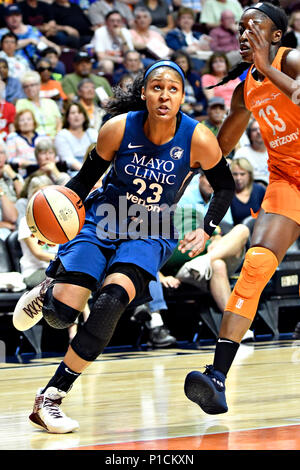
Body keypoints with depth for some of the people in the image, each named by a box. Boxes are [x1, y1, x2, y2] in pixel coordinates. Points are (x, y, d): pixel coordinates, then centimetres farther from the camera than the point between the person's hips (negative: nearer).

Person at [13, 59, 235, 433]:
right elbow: (88, 176, 0)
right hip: (102, 222, 1)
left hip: (149, 236, -1)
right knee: (60, 314, -13)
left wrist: (205, 231, -9)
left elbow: (225, 186, 2)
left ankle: (49, 398, -16)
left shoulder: (198, 139, -15)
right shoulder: (119, 128, -15)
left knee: (109, 303, -28)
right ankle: (47, 291, 30)